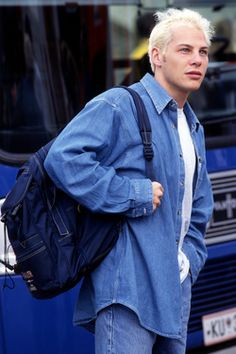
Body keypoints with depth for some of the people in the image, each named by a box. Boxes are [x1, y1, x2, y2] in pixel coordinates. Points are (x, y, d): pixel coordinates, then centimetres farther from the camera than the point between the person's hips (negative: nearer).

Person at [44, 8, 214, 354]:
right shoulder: (117, 106, -7)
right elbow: (63, 158, -21)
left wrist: (189, 260, 12)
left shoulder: (194, 129, 20)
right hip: (128, 285, -8)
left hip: (175, 291, 9)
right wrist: (134, 195, -18)